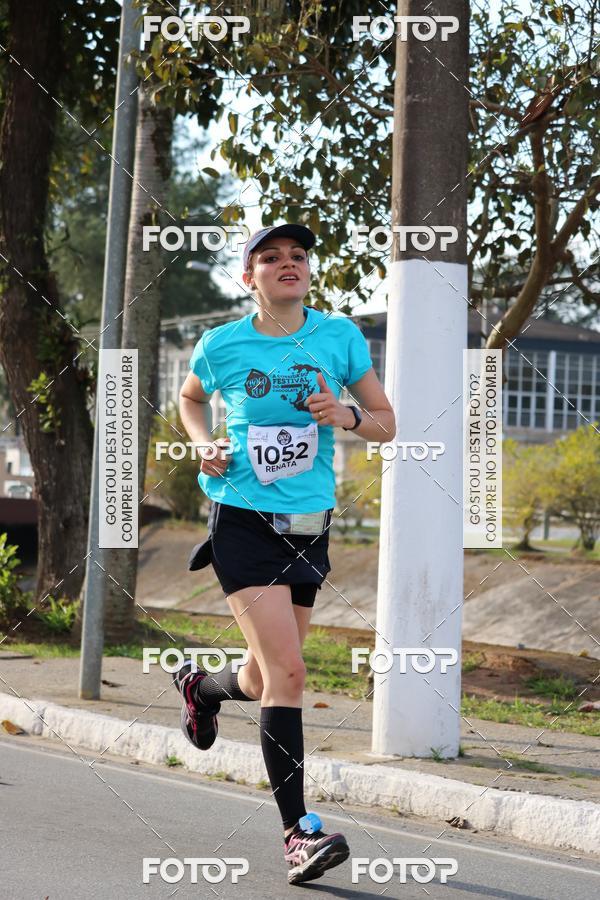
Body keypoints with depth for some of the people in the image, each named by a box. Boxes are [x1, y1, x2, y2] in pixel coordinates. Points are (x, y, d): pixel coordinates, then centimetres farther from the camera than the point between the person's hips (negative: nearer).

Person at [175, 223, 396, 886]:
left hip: (310, 525, 4)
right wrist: (204, 445, 1)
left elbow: (386, 425, 8)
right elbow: (190, 397, 20)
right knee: (287, 672, -18)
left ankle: (202, 686, 52)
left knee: (264, 680, 15)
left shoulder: (340, 336, 2)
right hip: (244, 520, -4)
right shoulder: (221, 346, -2)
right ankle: (298, 833, -16)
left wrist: (346, 416, -14)